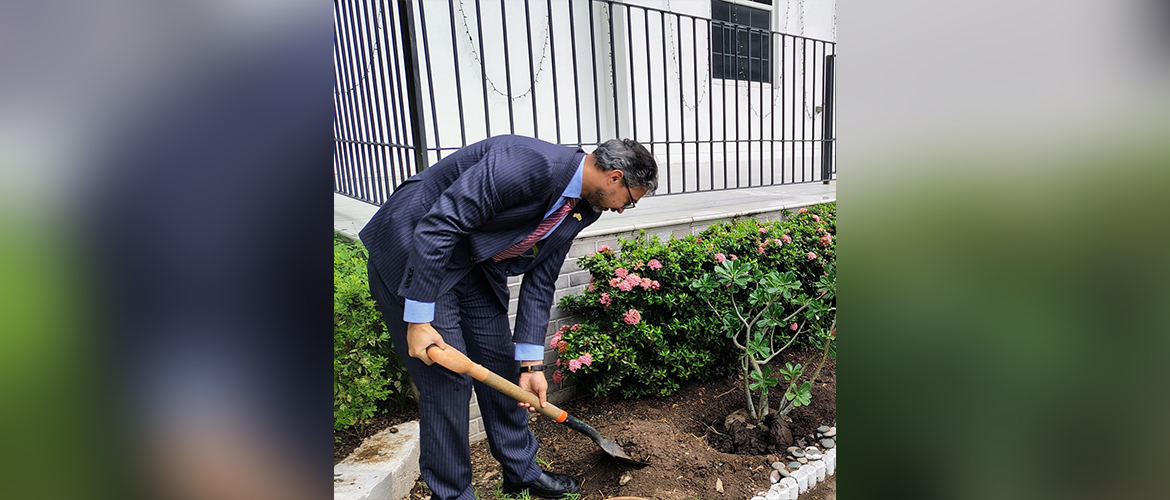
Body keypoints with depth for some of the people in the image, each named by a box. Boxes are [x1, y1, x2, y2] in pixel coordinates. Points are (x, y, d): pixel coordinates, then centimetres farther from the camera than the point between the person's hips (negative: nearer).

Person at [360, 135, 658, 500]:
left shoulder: (581, 208, -2)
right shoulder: (528, 163, -30)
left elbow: (539, 282, 2)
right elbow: (438, 225, -30)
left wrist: (531, 362, 0)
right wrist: (419, 320, -26)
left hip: (477, 265, 8)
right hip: (413, 251, -8)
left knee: (502, 367, 11)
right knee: (446, 379, -5)